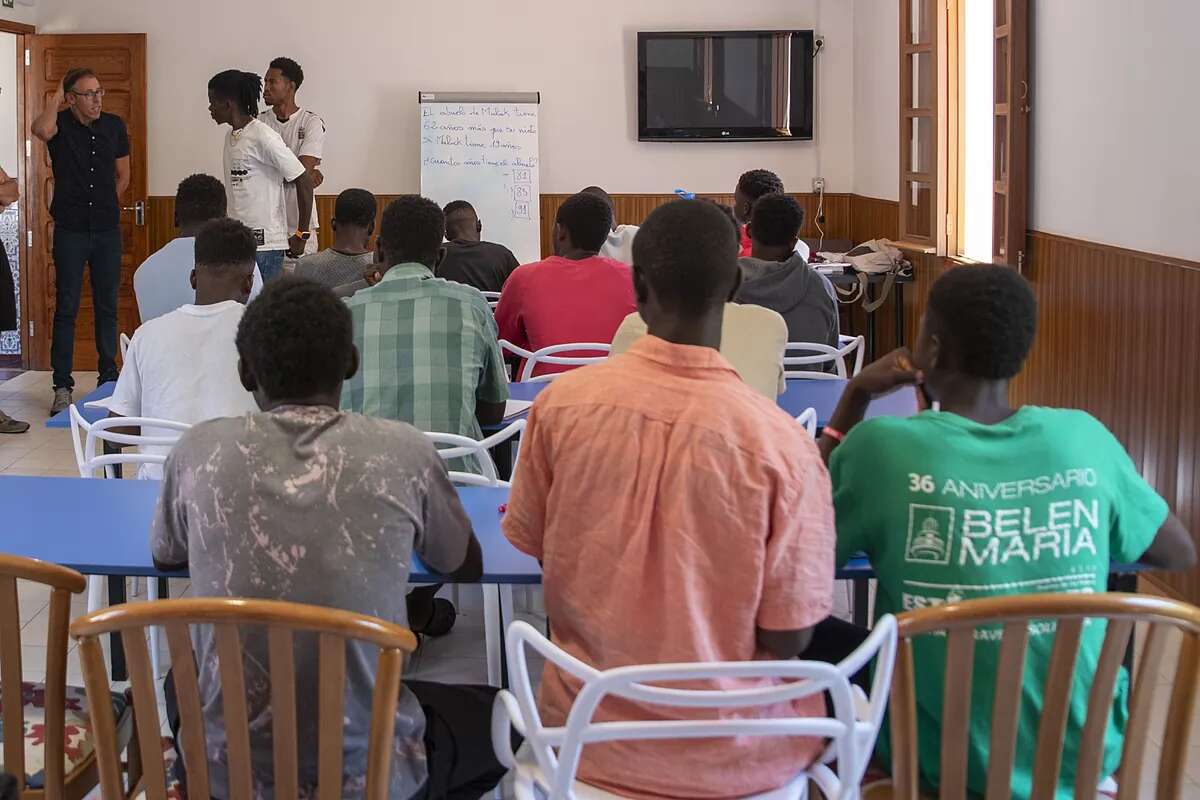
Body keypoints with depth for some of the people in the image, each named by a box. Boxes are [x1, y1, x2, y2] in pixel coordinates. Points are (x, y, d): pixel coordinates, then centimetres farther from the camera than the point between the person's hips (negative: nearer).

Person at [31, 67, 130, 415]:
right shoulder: (61, 125, -5)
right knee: (66, 308, -1)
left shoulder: (114, 126, 6)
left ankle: (109, 379, 17)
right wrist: (55, 98, -16)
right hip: (70, 231, -3)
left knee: (107, 307, 9)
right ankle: (62, 387, 1)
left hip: (107, 230, 3)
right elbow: (41, 130, -31)